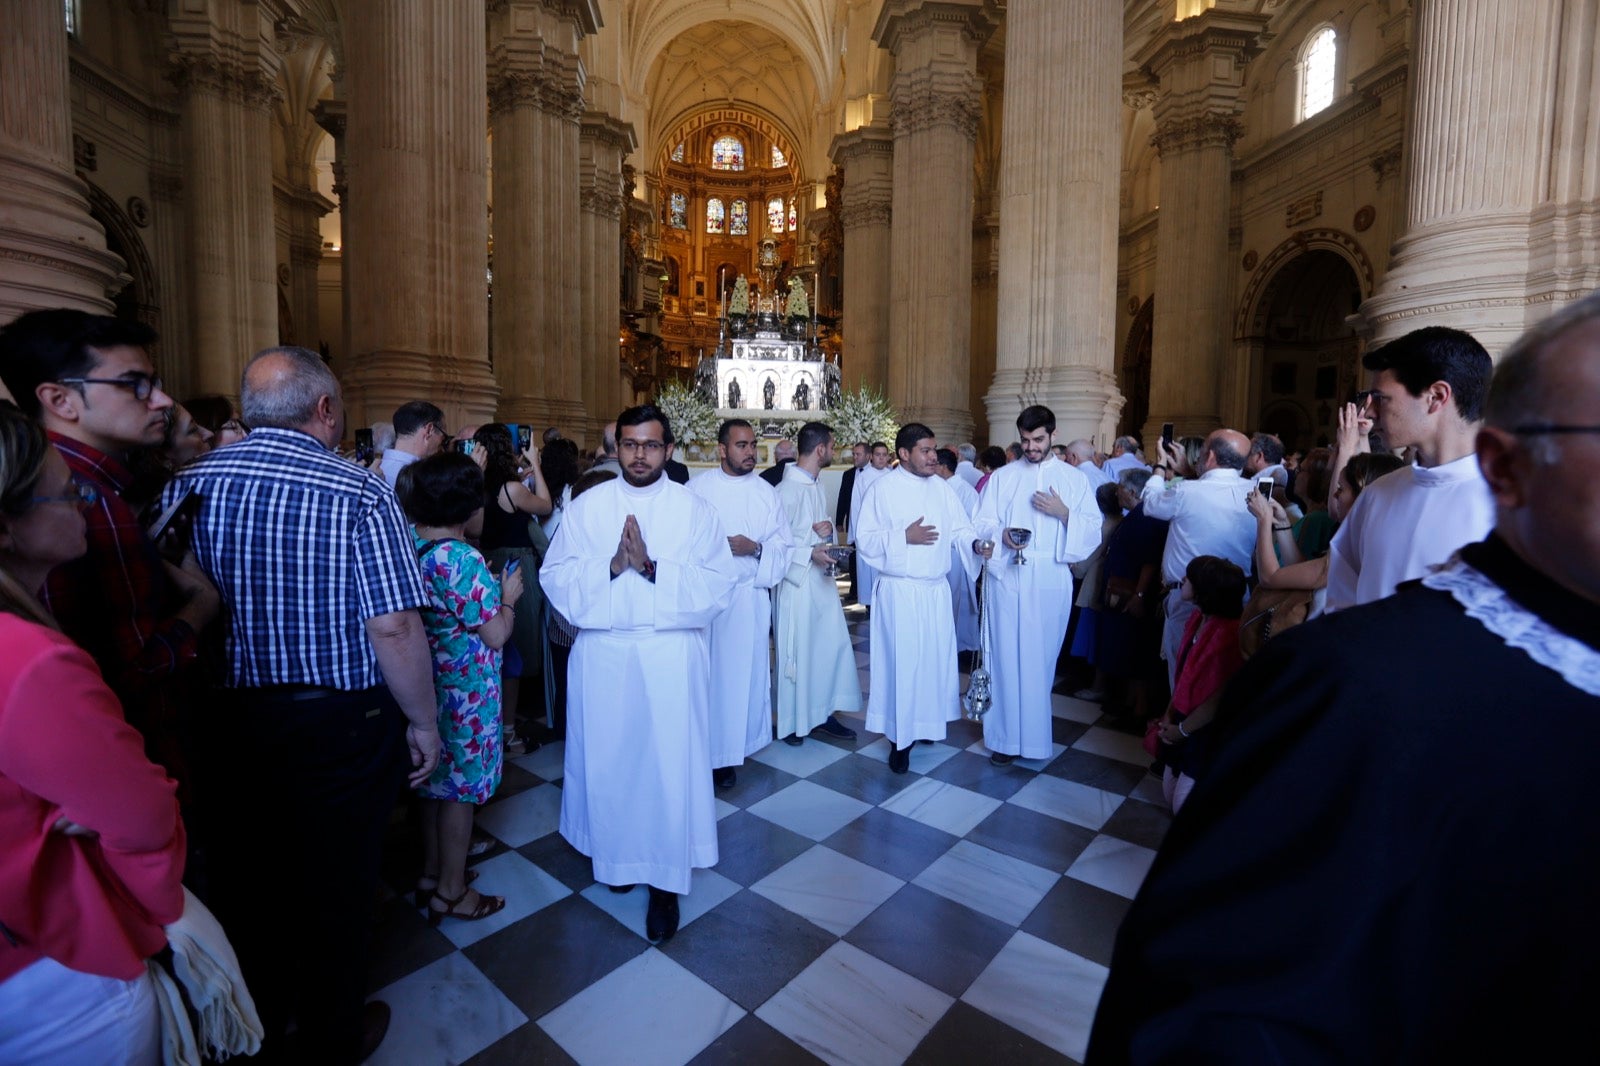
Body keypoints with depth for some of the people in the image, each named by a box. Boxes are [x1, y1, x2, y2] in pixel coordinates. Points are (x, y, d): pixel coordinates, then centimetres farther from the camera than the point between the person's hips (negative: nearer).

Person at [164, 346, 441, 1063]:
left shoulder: (187, 484, -4)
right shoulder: (360, 494, -18)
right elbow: (393, 628, -22)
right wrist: (424, 723, -9)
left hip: (226, 725, 4)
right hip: (340, 726, -4)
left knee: (244, 873, 24)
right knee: (336, 883, 16)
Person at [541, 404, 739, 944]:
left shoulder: (693, 509, -1)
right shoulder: (587, 505, 4)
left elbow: (718, 585, -8)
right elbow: (556, 576, -2)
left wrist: (653, 567, -19)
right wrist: (611, 565, -18)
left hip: (671, 655, -1)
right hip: (601, 652, 2)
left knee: (669, 763, 3)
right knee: (606, 759, 13)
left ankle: (665, 881, 21)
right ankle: (615, 853, 39)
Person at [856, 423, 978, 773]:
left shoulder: (942, 488, 8)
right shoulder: (882, 488, -6)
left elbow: (961, 529, 6)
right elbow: (865, 541, -9)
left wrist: (977, 543, -14)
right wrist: (904, 537, -20)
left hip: (937, 588, 5)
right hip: (899, 590, -5)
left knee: (936, 657, 11)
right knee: (902, 661, 0)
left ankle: (927, 722, 30)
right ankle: (901, 737, 13)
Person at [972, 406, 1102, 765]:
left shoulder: (1075, 478, 8)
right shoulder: (1002, 477, 8)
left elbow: (1094, 531, 4)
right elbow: (980, 523, 3)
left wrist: (1064, 513, -13)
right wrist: (1001, 534, -17)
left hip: (1051, 581, 0)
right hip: (1007, 578, 0)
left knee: (1042, 658, 7)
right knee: (1006, 656, 0)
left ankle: (1035, 733, 24)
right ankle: (1006, 735, 11)